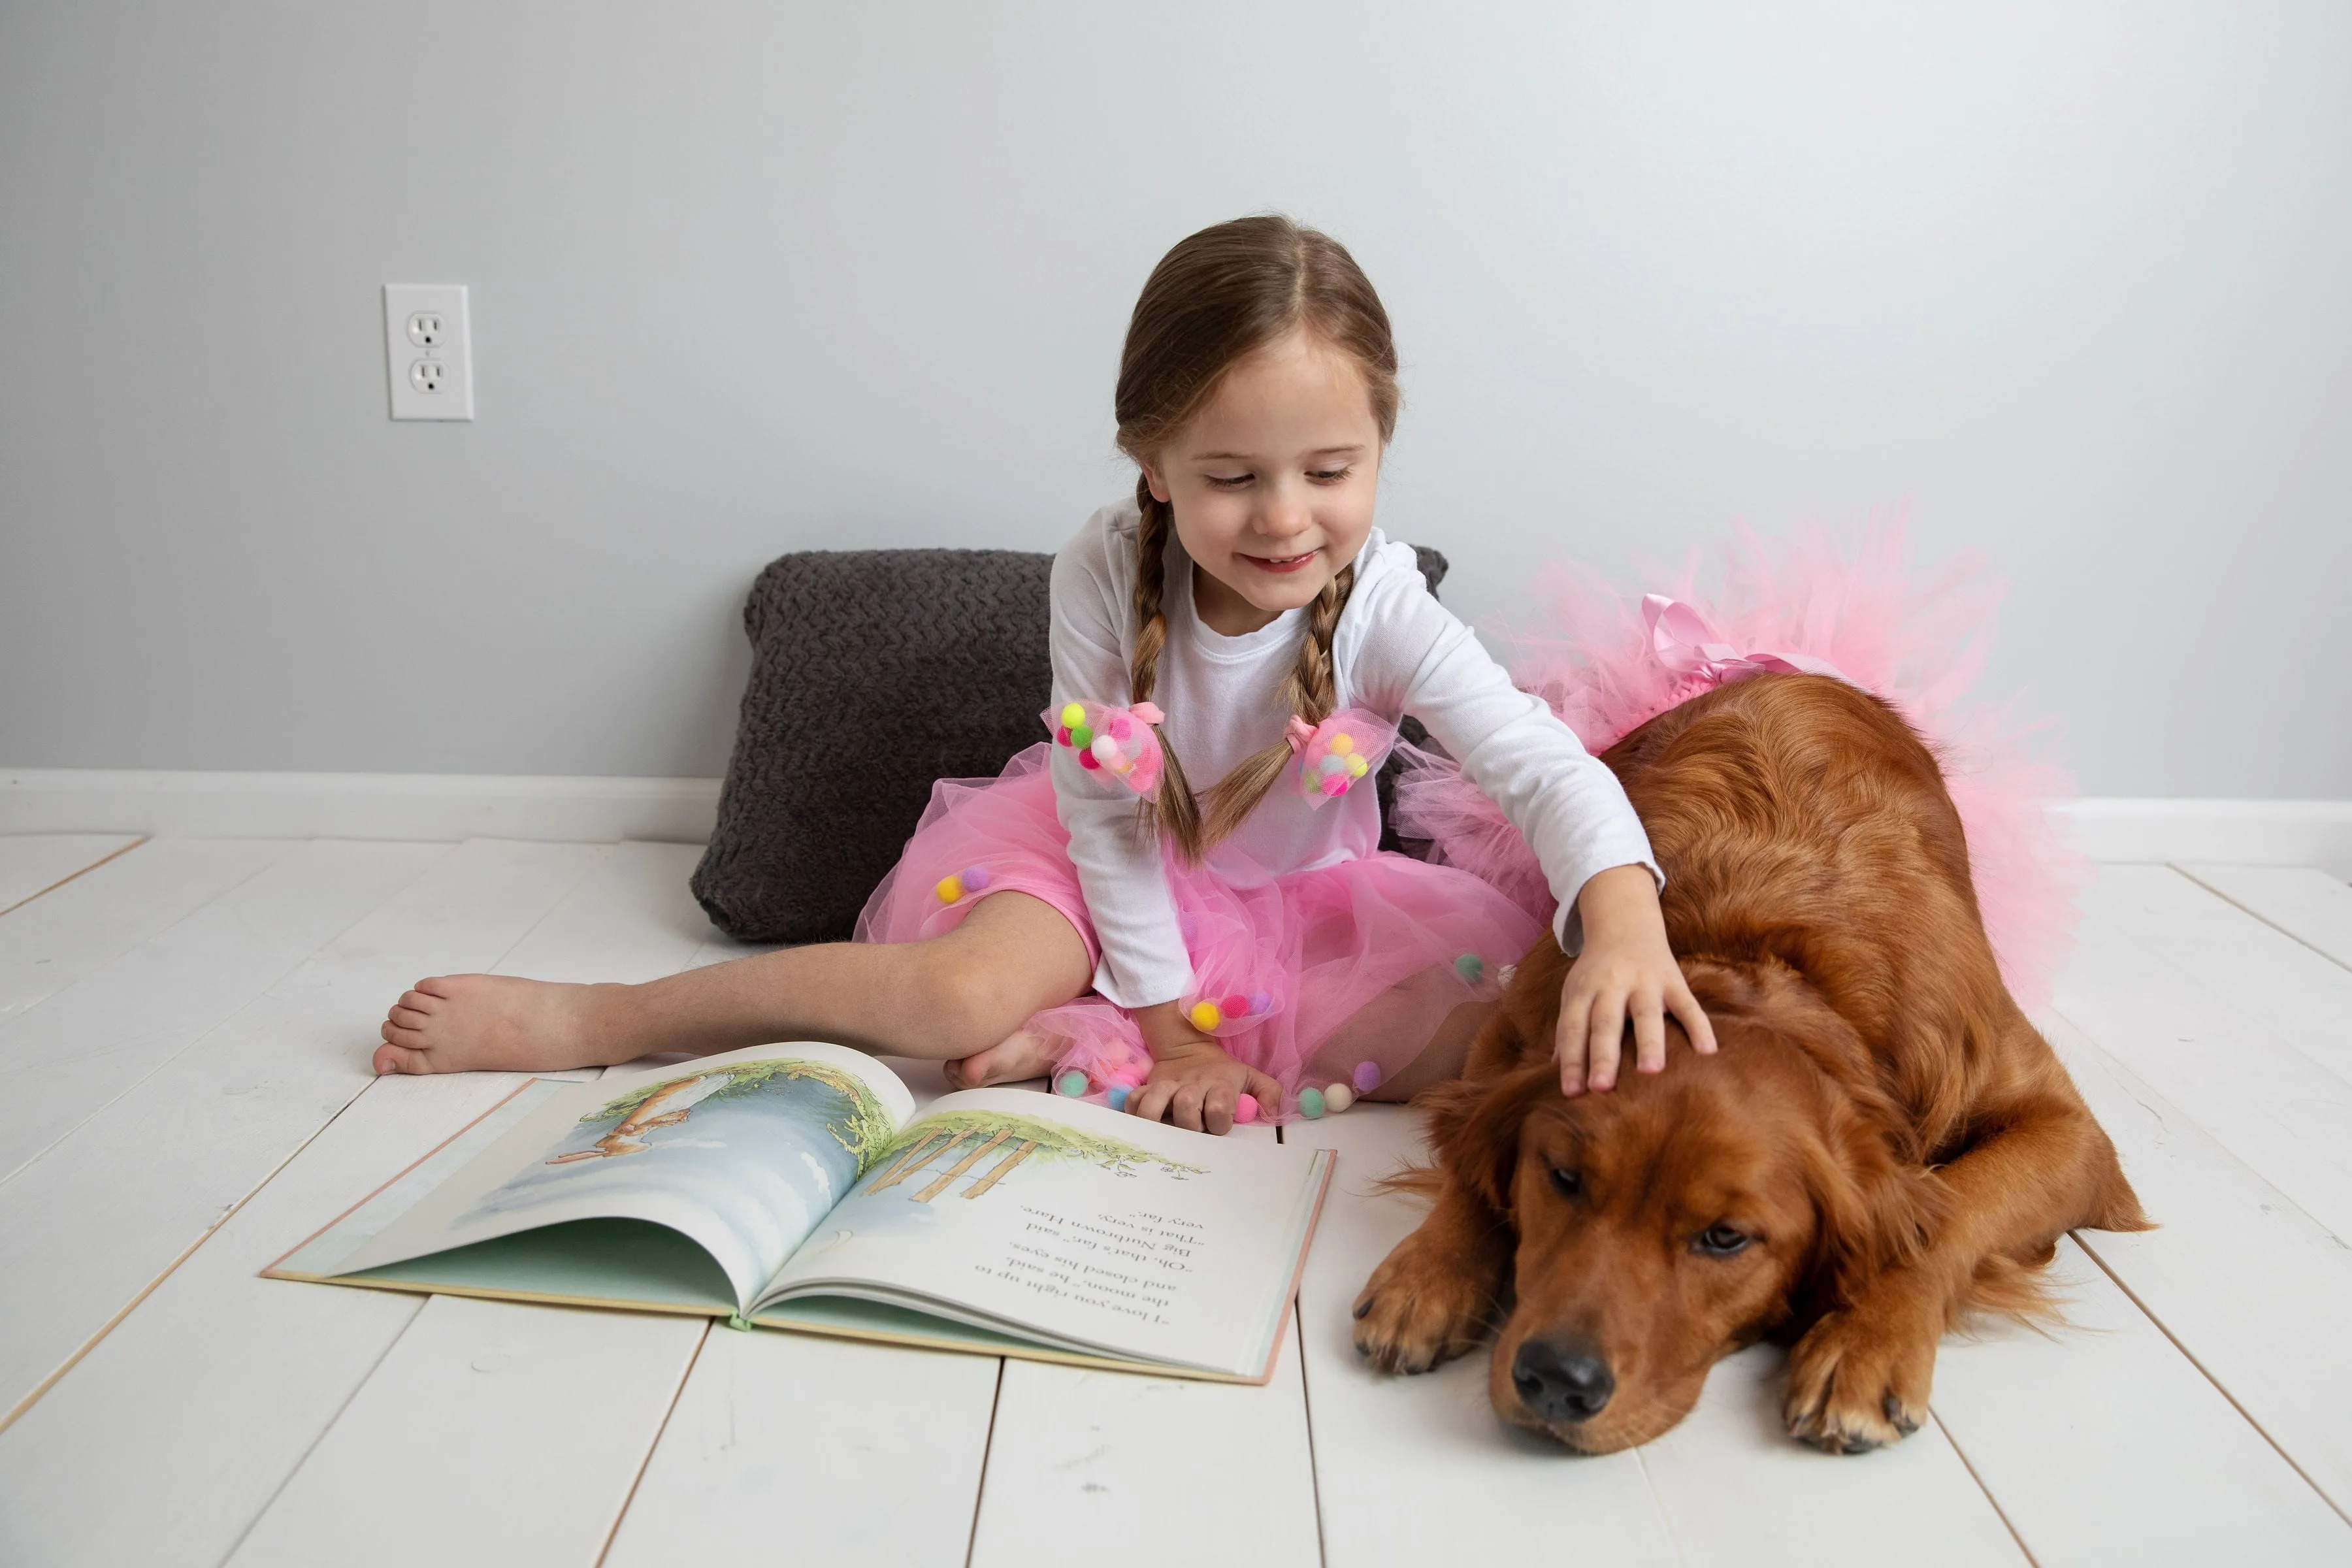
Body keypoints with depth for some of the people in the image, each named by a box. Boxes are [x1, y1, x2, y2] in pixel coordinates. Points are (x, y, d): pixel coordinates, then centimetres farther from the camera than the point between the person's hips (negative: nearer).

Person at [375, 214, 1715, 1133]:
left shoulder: (1379, 603, -23)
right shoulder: (1104, 574, -22)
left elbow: (1540, 761, -31)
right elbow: (1104, 810, -15)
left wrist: (1624, 921, -51)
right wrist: (1170, 1016, -16)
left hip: (1292, 895, 2)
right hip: (1113, 862, -1)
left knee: (1514, 1008, -24)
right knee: (964, 993, -32)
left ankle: (1081, 1046, -25)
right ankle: (584, 1020, -13)